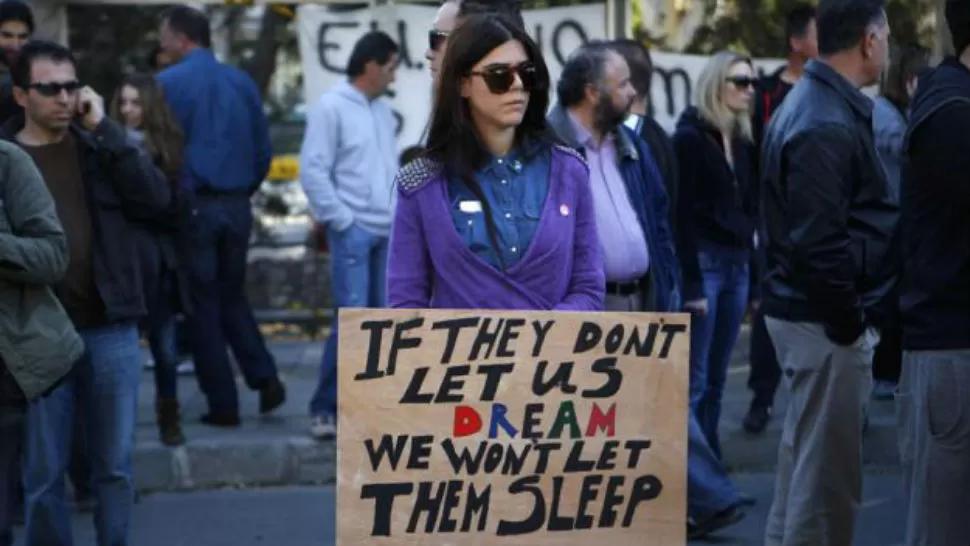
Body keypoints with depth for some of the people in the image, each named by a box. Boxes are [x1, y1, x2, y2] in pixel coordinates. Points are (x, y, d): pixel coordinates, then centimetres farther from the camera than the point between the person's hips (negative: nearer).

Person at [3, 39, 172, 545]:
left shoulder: (99, 145, 7)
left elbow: (156, 198, -7)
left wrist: (104, 129, -10)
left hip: (111, 330, 2)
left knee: (115, 467, 9)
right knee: (43, 474, 5)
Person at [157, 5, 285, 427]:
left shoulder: (169, 84, -7)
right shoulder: (242, 83, 8)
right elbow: (263, 152, 10)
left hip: (192, 207, -5)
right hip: (236, 208, 5)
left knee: (203, 306, 4)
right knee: (232, 298, 18)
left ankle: (223, 405, 5)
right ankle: (264, 377, 1)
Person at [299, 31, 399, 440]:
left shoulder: (382, 109, 14)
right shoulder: (331, 107, -7)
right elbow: (312, 171, -11)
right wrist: (342, 221, -12)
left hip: (388, 233, 7)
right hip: (353, 231, -7)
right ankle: (324, 408, -3)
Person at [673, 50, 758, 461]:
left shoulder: (742, 142, 15)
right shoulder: (690, 138, -6)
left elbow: (748, 213, 16)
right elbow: (681, 214, -11)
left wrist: (754, 280, 11)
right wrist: (690, 283, -16)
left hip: (737, 266, 7)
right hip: (702, 262, -7)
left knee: (716, 381, 9)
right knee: (695, 382, -7)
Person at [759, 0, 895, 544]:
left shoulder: (815, 104, 12)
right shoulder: (828, 125, -20)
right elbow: (819, 244, -24)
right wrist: (850, 322, -16)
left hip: (806, 311, 10)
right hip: (827, 321, -10)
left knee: (805, 459, 19)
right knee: (827, 475, -2)